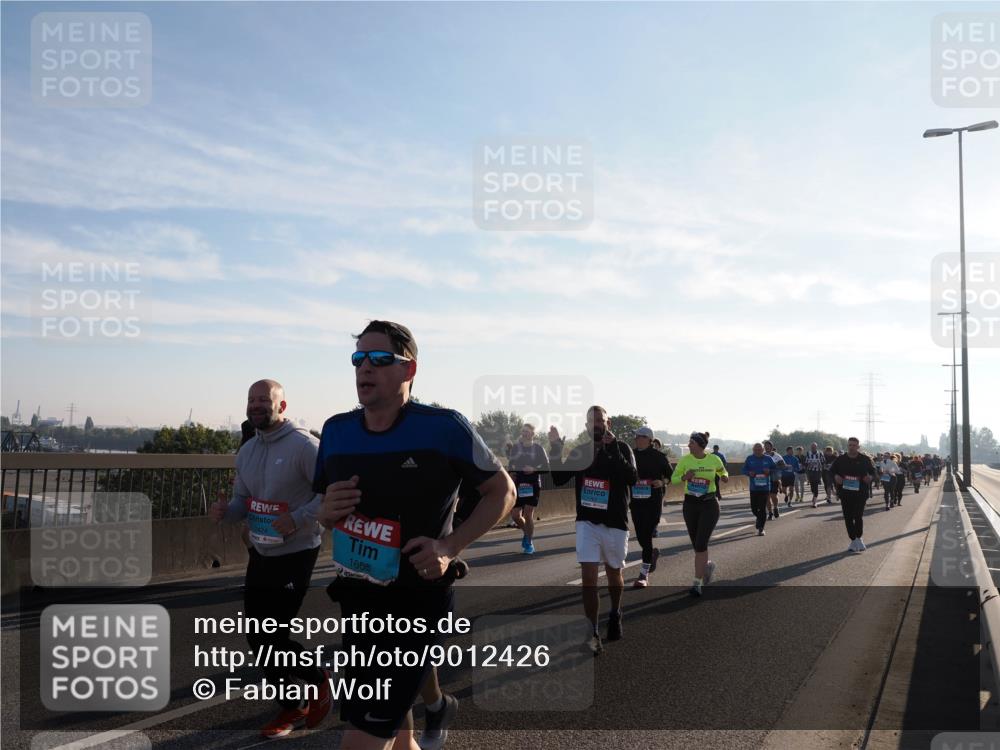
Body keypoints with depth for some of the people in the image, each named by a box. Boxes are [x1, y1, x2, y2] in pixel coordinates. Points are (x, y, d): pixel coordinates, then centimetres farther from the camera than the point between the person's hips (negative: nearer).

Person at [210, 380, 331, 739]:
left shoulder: (302, 444, -18)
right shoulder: (246, 451, 7)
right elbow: (242, 501, 13)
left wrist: (299, 518, -29)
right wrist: (225, 511, -9)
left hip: (295, 555, -8)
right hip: (259, 553, 8)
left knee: (271, 636, -6)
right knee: (258, 637, 11)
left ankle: (317, 680, 22)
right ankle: (291, 706, 30)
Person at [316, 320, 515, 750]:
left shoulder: (444, 428, -15)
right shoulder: (335, 431, 2)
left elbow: (502, 492, -4)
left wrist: (450, 547, -16)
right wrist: (327, 512, -9)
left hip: (418, 603, -6)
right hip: (357, 599, 6)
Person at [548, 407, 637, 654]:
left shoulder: (621, 448, -5)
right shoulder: (580, 450, 2)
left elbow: (632, 478, -21)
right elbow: (558, 479, 0)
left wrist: (612, 448, -28)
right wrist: (555, 450, -13)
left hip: (615, 523, -1)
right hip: (586, 522, 1)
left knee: (614, 574, 17)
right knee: (589, 578, -8)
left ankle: (615, 615, 43)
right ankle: (593, 634, -2)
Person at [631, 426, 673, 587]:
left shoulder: (658, 456, -4)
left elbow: (670, 474, 5)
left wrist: (662, 482, -15)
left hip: (653, 501, -4)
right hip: (636, 501, 4)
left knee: (646, 536, -7)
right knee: (640, 536, 9)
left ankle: (644, 575, 0)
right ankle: (653, 553, 44)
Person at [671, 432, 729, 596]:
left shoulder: (714, 459, -5)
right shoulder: (685, 459, -4)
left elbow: (723, 471, 16)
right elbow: (673, 479, 2)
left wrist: (724, 477, -7)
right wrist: (684, 477, -18)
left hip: (709, 504, -3)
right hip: (690, 504, 3)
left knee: (701, 544, -12)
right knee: (696, 544, 11)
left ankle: (697, 583, -6)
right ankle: (707, 565, 42)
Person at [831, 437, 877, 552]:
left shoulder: (865, 459, 2)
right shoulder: (840, 459, 5)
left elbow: (873, 472, 11)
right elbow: (831, 471, 13)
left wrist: (870, 477, -11)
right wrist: (835, 476, -8)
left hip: (860, 493, -2)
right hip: (845, 494, 2)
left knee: (858, 516, -10)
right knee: (848, 517, 5)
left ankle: (859, 538, 11)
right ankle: (853, 540, 18)